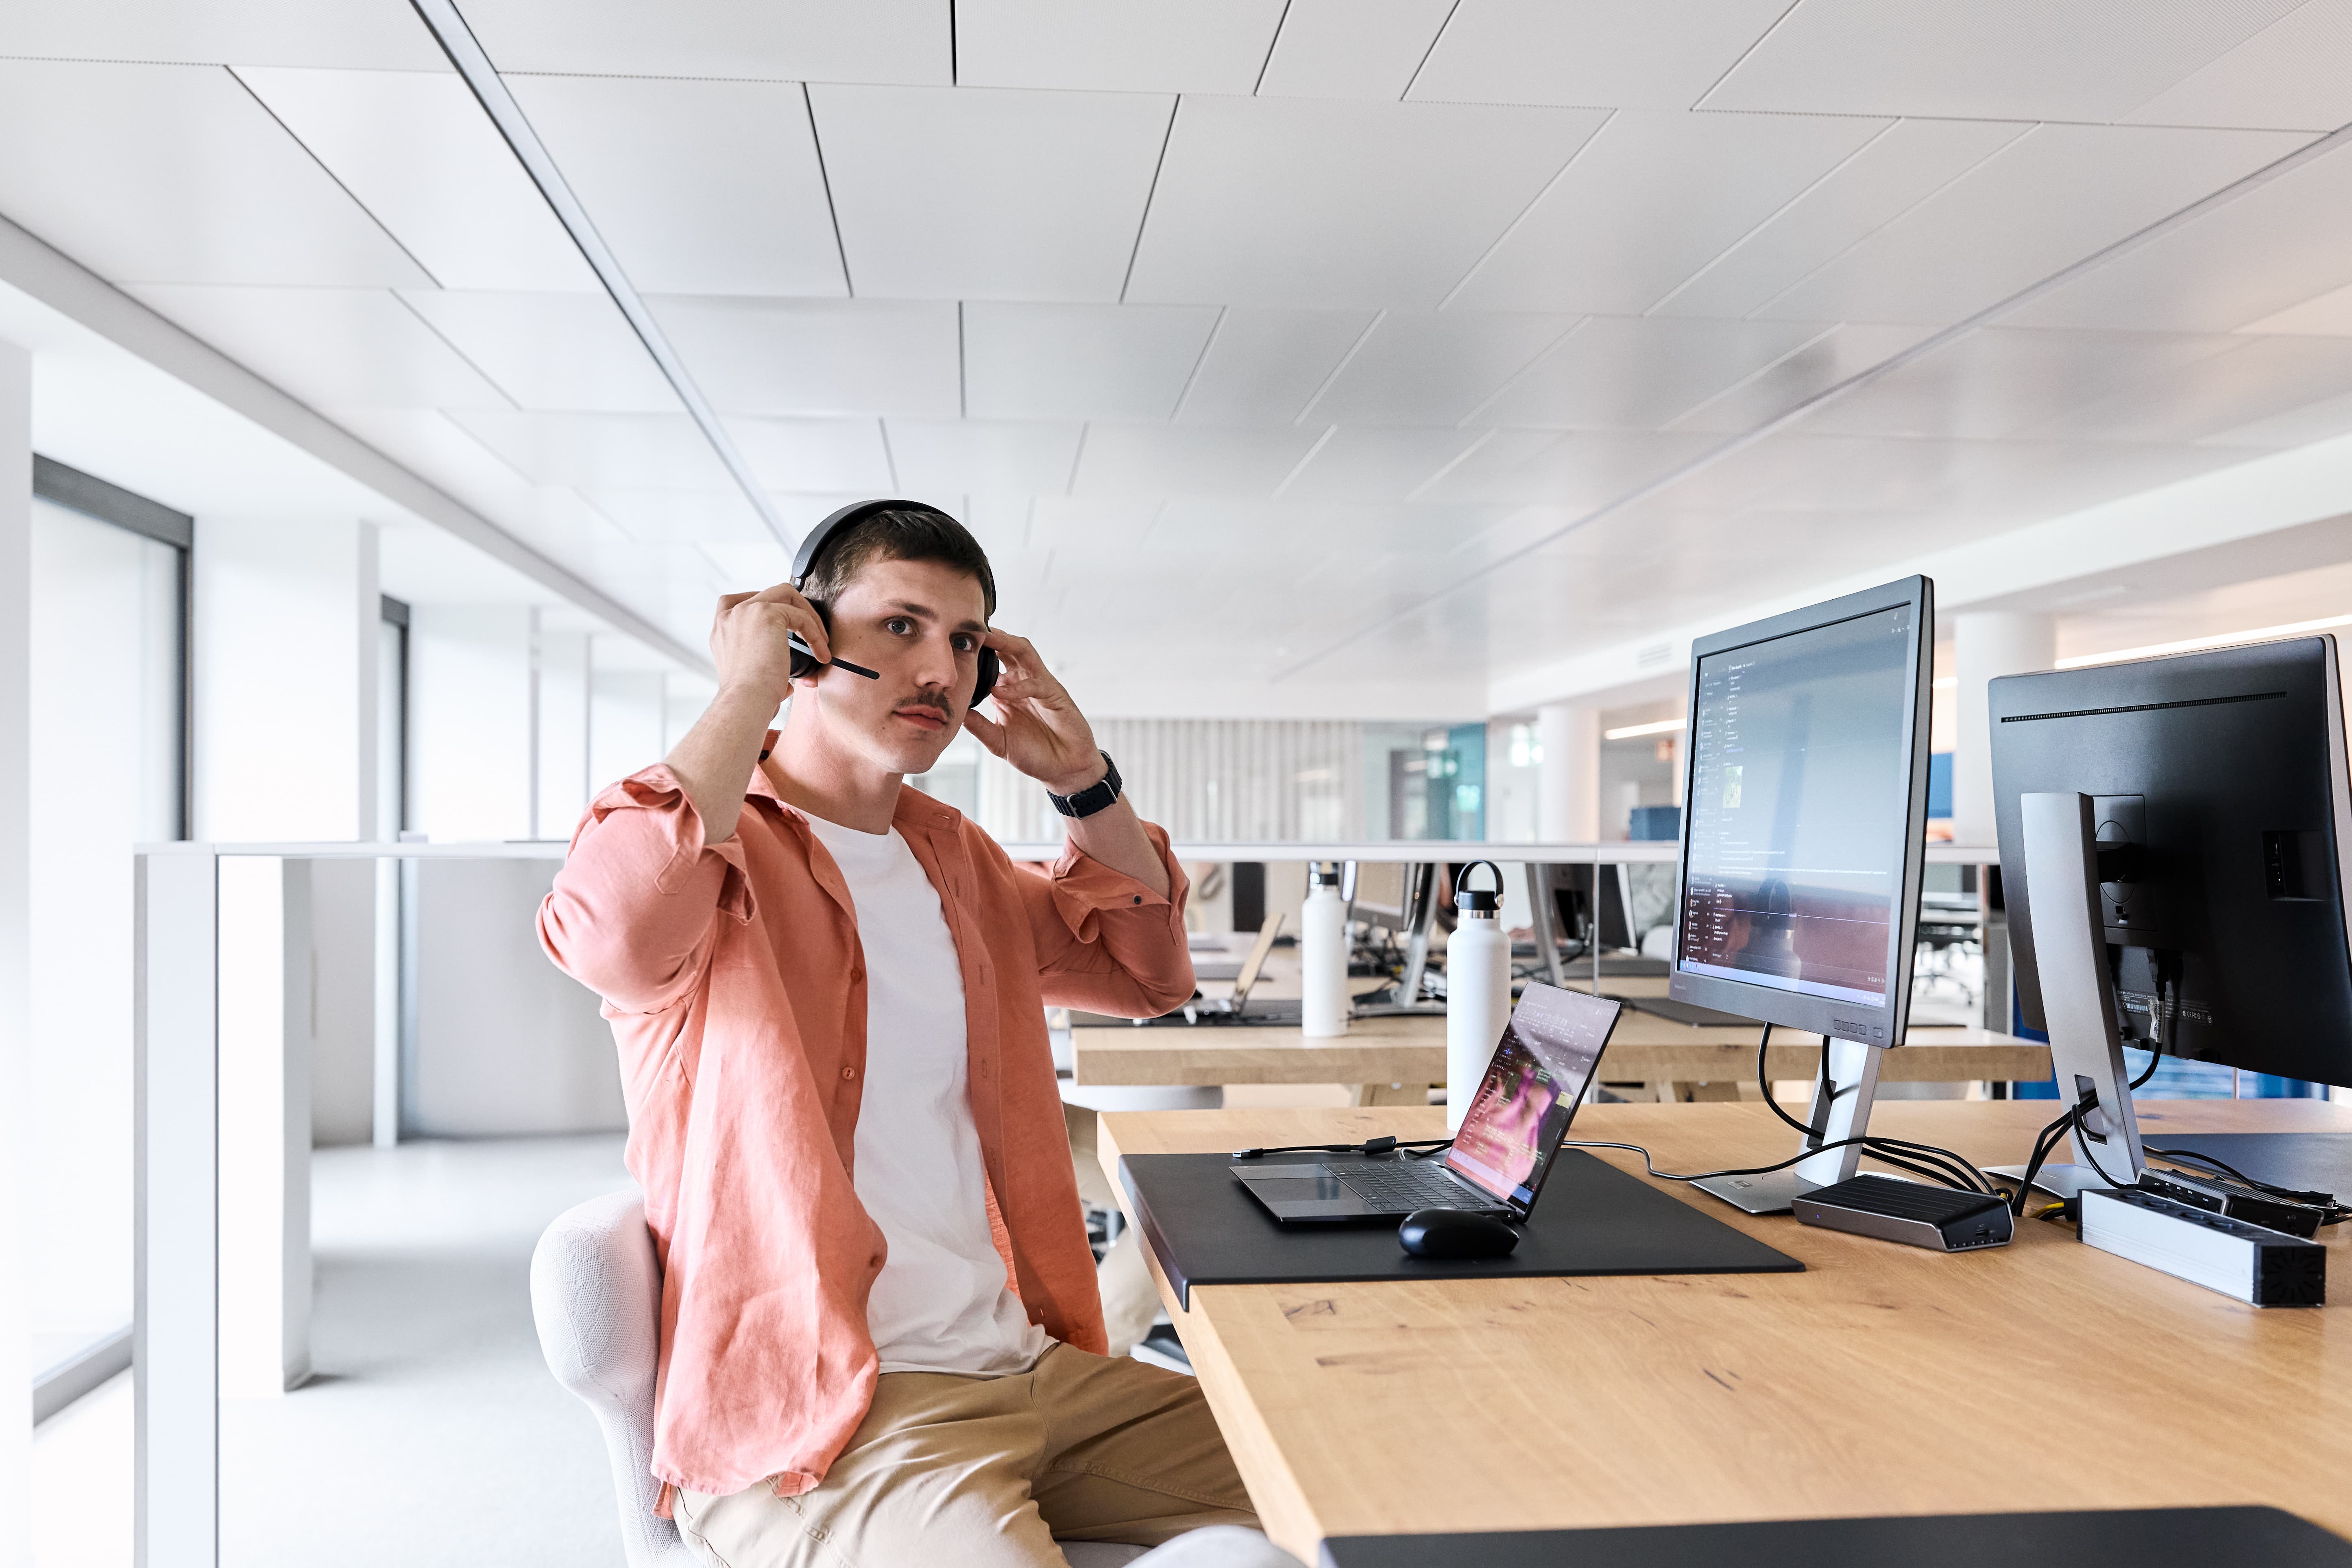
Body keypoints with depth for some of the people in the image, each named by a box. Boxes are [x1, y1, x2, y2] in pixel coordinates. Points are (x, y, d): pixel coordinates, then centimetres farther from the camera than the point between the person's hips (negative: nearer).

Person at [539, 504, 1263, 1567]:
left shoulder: (952, 855, 16)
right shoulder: (705, 833, -6)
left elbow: (1144, 970, 25)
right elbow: (615, 931, -31)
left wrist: (1083, 780, 10)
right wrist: (747, 693, -17)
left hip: (1020, 1360, 7)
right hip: (804, 1417, -6)